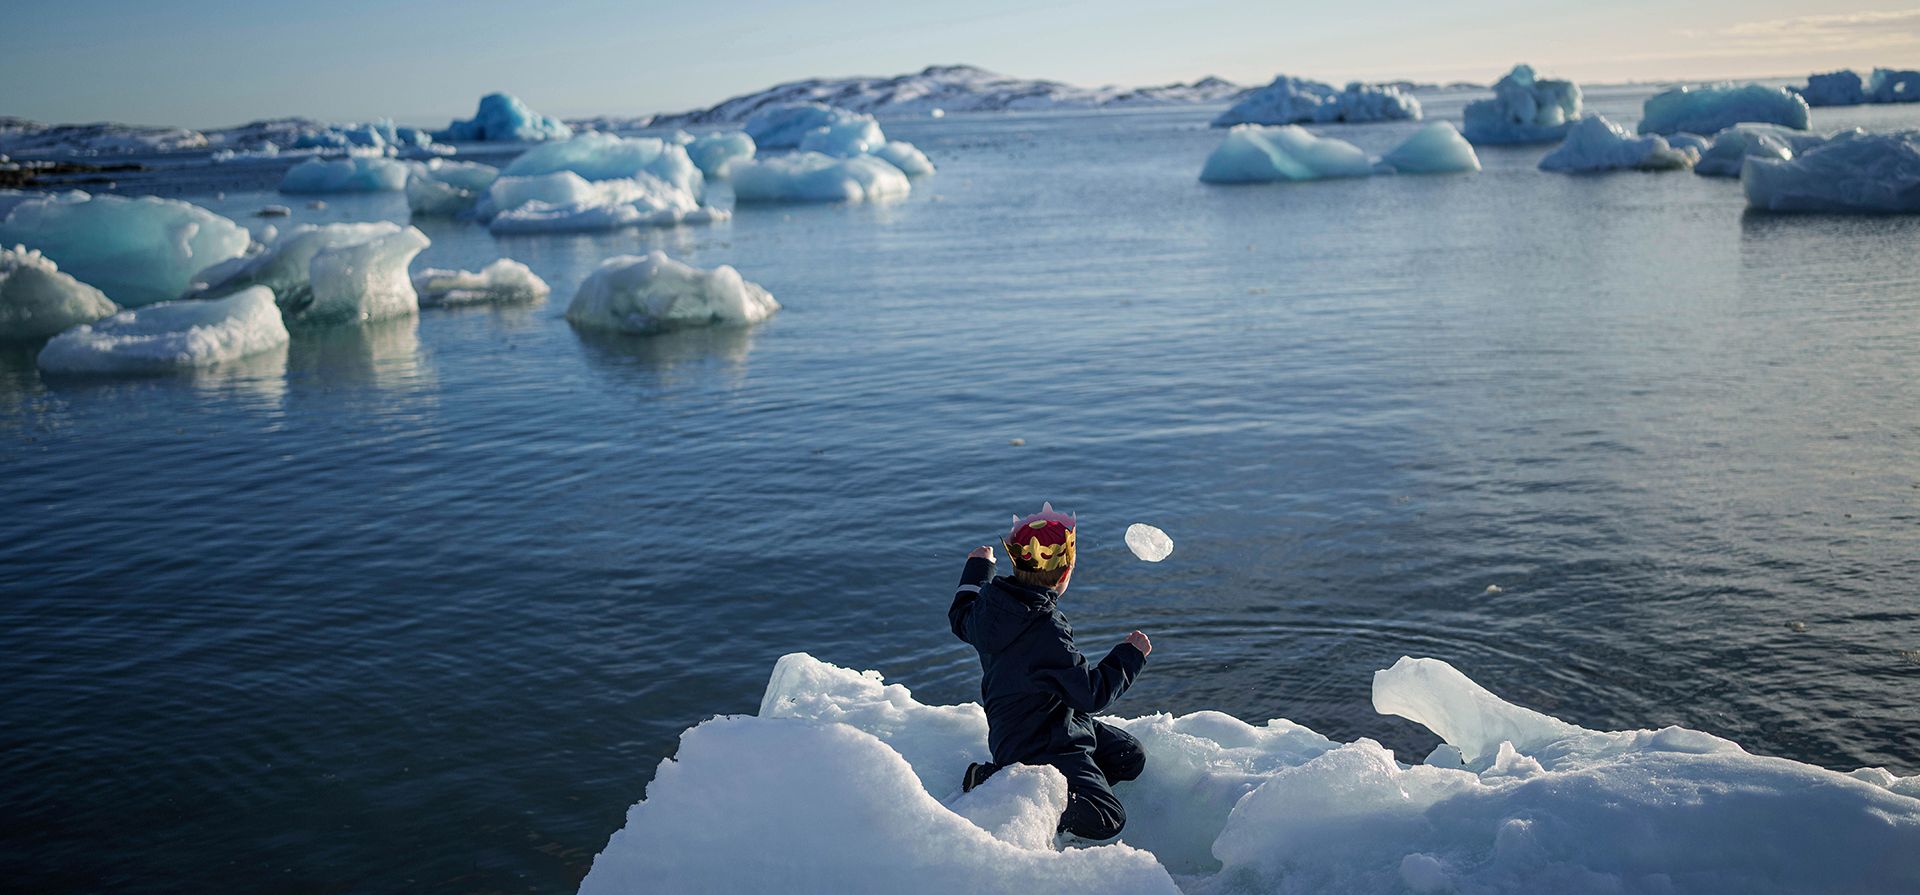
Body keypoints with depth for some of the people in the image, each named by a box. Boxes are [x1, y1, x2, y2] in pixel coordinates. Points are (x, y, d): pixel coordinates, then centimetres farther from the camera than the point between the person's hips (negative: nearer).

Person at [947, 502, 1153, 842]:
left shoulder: (991, 600, -8)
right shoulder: (1045, 632, -34)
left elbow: (962, 619, 18)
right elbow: (1093, 693, -24)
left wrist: (978, 568, 33)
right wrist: (1131, 654, -9)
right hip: (1039, 748, -9)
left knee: (1131, 757, 17)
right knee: (1107, 820, -10)